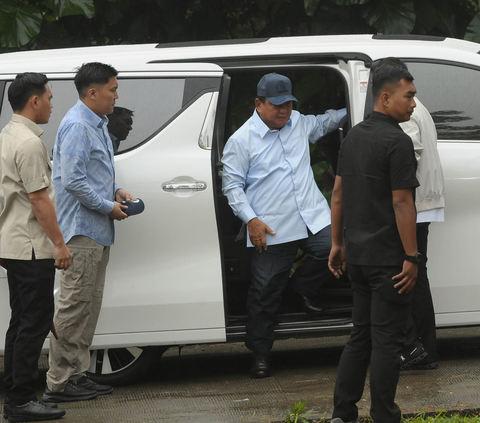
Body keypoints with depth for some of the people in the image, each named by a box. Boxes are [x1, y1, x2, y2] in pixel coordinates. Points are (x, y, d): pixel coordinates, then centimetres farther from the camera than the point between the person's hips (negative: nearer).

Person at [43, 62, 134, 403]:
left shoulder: (97, 125, 17)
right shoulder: (77, 126, -16)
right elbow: (73, 180, -22)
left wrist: (116, 192, 9)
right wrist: (108, 207, -15)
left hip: (98, 232, 11)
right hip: (82, 230, -11)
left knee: (89, 305, 13)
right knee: (74, 304, -9)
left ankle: (78, 374, 18)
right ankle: (59, 383, -6)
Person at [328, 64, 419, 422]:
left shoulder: (353, 137, 11)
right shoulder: (397, 141, -16)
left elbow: (338, 194, 15)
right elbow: (402, 203, -19)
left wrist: (337, 242, 20)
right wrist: (411, 257, -16)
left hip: (357, 255, 8)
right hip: (388, 257, -8)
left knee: (361, 335, 15)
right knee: (387, 339, -3)